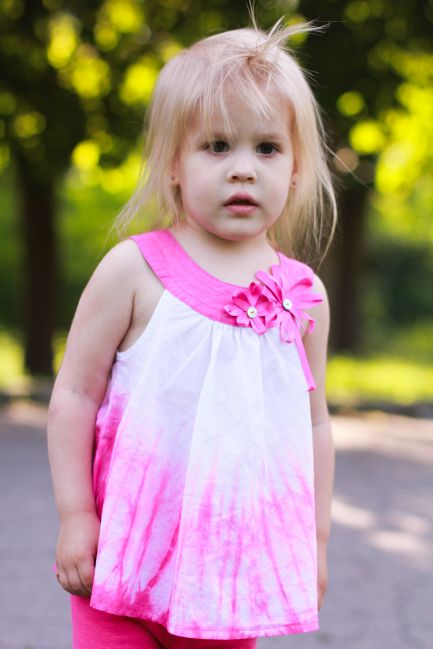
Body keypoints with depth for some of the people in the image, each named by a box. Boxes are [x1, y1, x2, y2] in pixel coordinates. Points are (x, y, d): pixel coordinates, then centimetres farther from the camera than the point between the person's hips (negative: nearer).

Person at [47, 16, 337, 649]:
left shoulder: (303, 295, 3)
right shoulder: (135, 270, -7)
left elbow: (314, 424, 12)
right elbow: (75, 394, -4)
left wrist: (315, 539, 13)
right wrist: (75, 516, -7)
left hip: (236, 563, 3)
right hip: (128, 554, -2)